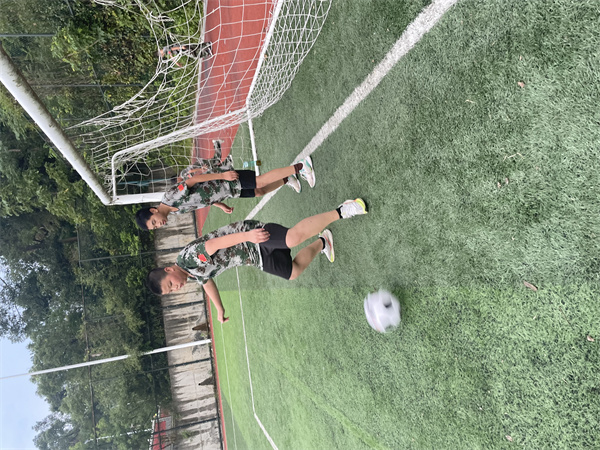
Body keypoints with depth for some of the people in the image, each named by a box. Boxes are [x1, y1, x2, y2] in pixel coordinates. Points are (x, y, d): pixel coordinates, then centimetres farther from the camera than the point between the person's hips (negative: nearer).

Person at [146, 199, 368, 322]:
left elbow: (219, 242, -28)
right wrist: (220, 310, 39)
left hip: (256, 236, -8)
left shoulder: (188, 256, -19)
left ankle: (340, 211, -19)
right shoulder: (193, 274, 10)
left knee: (294, 237, -31)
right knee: (293, 272, -3)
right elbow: (207, 282, 28)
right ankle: (321, 244, 16)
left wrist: (248, 235, -40)